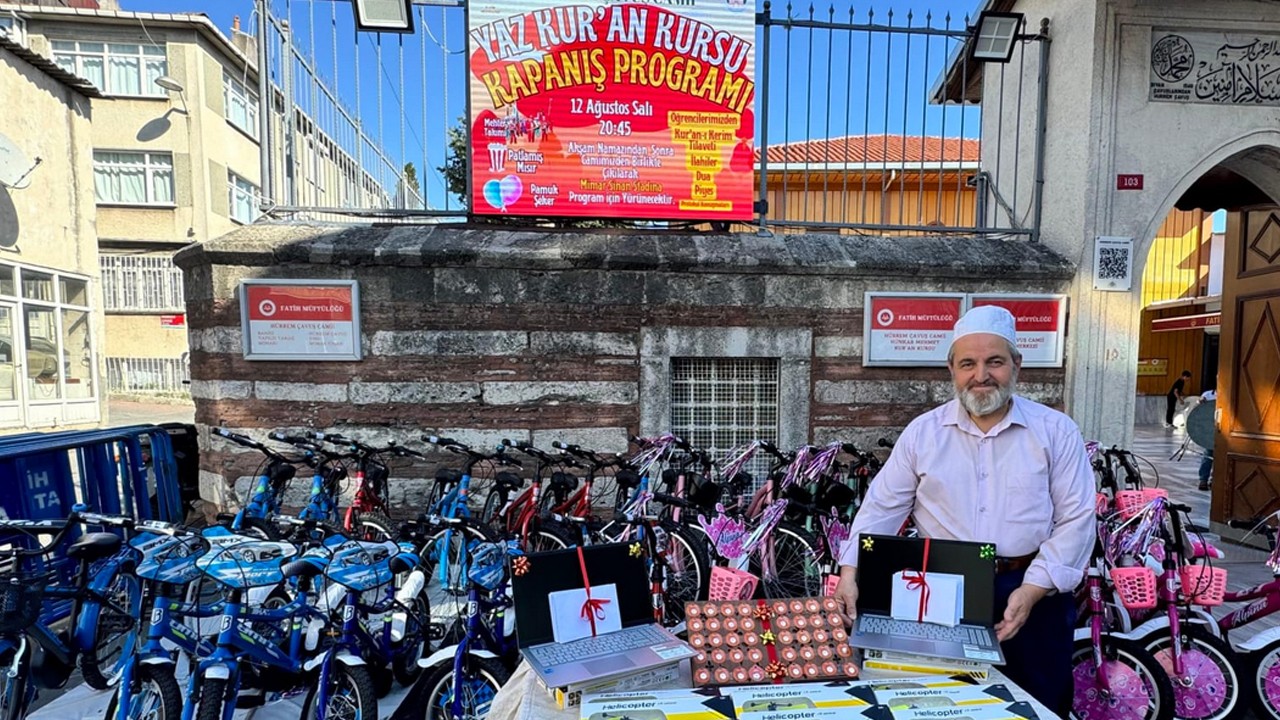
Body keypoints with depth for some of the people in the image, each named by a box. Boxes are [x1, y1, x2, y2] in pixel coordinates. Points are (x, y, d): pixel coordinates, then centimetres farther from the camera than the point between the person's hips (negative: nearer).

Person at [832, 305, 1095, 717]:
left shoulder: (1056, 431, -2)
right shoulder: (922, 432, 0)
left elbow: (1076, 521, -4)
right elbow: (882, 508, 0)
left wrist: (1032, 589, -14)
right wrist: (851, 569, -11)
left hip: (1030, 591, 0)